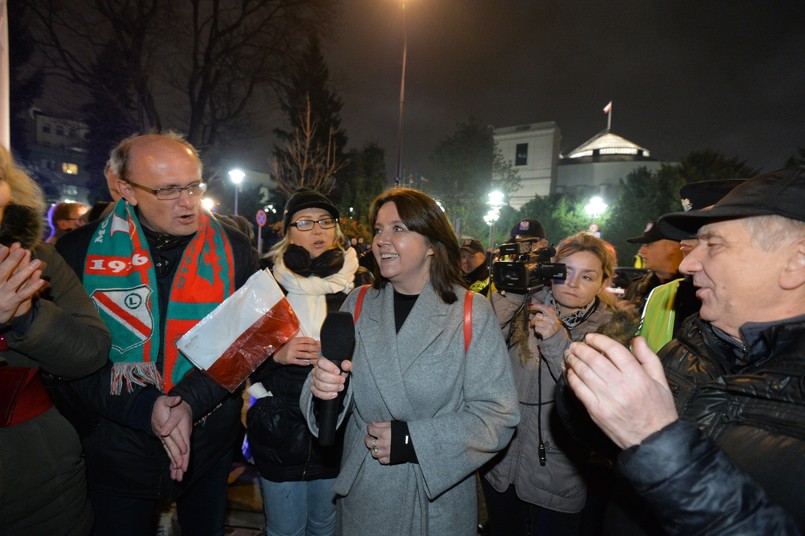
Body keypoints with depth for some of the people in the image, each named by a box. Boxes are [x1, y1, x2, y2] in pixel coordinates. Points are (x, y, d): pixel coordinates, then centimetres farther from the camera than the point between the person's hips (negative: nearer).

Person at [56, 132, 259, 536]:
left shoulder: (232, 250, -8)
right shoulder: (80, 251, -7)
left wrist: (191, 400, -21)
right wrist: (143, 408, -20)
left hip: (209, 443, 1)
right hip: (117, 446, 0)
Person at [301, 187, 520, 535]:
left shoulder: (472, 314, -12)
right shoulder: (357, 306, -3)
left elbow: (498, 415, -15)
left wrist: (412, 440, -21)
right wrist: (324, 387, -27)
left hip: (439, 498, -2)